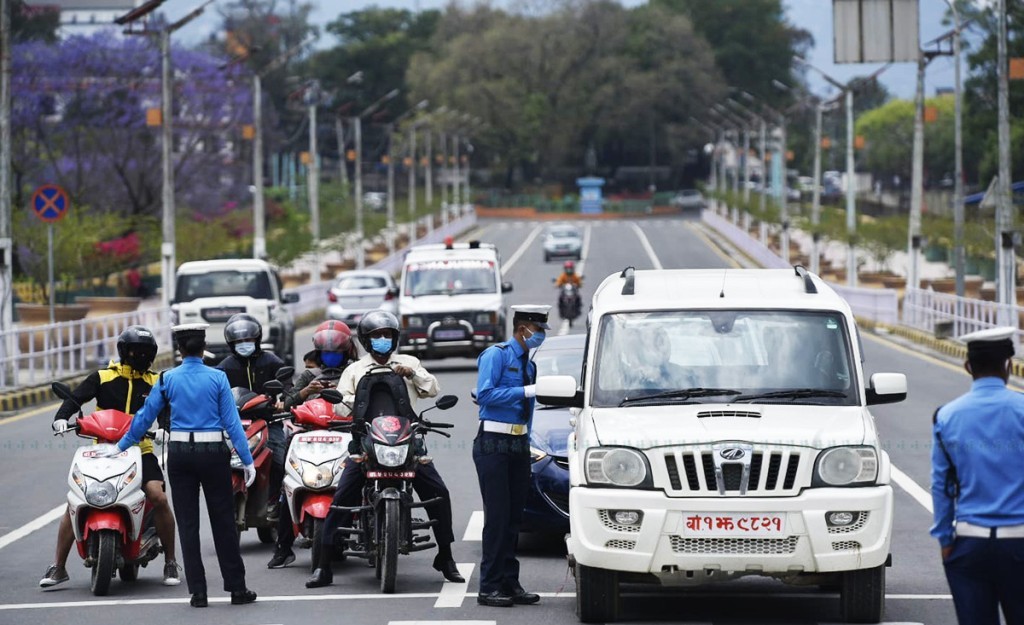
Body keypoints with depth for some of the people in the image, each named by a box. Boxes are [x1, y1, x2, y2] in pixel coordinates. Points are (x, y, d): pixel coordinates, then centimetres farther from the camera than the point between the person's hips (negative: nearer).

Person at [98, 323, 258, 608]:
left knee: (187, 523, 6)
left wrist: (120, 447, 18)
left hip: (180, 454, 1)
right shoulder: (217, 378, -4)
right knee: (223, 521, 6)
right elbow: (232, 422, -6)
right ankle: (237, 588, 9)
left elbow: (144, 417, 6)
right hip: (213, 453, -1)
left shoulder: (168, 379, 0)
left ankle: (198, 592, 5)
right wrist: (247, 460, -2)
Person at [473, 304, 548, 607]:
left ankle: (510, 583, 10)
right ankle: (490, 587, -8)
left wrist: (527, 446, 16)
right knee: (497, 516, -10)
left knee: (514, 517, 6)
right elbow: (485, 394, -19)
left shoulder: (528, 363, 17)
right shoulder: (496, 355, -6)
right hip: (494, 444, -8)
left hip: (519, 444, 8)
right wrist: (528, 391, -22)